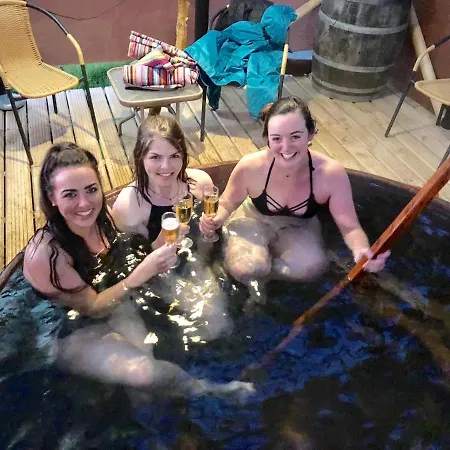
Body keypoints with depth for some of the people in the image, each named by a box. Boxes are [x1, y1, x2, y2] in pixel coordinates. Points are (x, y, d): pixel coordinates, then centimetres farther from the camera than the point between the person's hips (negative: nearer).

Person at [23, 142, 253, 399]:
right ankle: (198, 388, 3)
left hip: (112, 303, 5)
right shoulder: (45, 253, -28)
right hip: (72, 335, -5)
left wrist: (163, 244, -19)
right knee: (142, 372, -23)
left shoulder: (102, 217, -13)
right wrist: (142, 273, -33)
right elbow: (91, 308, -21)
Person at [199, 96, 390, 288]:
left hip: (300, 227, 2)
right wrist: (216, 219, -33)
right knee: (246, 269, -28)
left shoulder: (331, 173, -29)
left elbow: (350, 227, -22)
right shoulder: (250, 167, -29)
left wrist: (362, 251, -45)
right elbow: (227, 203, -10)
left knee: (312, 267, -27)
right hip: (254, 221, -1)